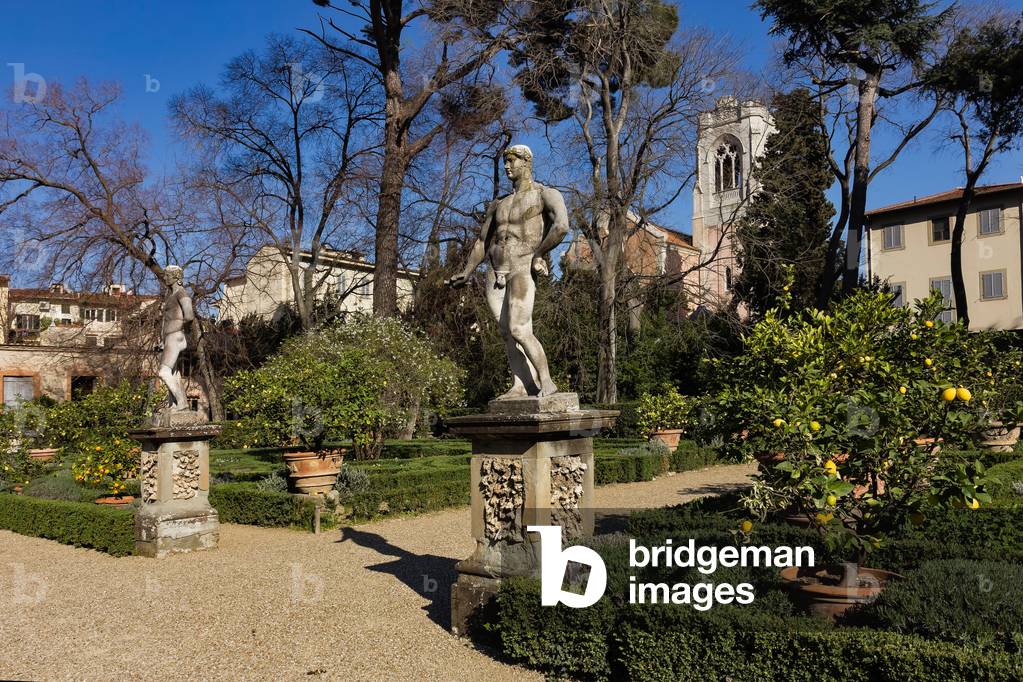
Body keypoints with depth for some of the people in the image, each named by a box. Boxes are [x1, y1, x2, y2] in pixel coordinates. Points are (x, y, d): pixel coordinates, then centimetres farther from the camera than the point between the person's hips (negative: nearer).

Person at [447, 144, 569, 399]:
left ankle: (546, 382, -12)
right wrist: (466, 273, 17)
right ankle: (521, 386, 0)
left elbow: (561, 227, -16)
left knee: (519, 330, -19)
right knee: (507, 333, 0)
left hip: (523, 268, -6)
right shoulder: (498, 204, 21)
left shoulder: (546, 195, 2)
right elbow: (482, 242, 24)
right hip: (495, 273, 7)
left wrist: (538, 253, -10)